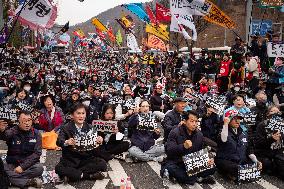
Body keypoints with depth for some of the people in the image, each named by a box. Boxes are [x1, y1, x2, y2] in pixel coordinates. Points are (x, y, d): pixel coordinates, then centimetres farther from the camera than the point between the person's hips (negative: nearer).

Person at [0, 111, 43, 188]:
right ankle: (30, 181, -25)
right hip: (12, 164, 0)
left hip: (29, 164, 0)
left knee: (39, 168, -31)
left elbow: (37, 153, -9)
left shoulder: (36, 134, -3)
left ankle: (14, 179, -20)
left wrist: (22, 166, -20)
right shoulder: (13, 131, -6)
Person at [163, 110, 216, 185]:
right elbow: (168, 151, -21)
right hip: (176, 163, -4)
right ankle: (197, 178, -20)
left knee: (212, 168, -14)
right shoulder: (175, 132, -12)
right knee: (170, 168, -37)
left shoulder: (199, 135, 4)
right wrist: (183, 146, -38)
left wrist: (208, 160, -10)